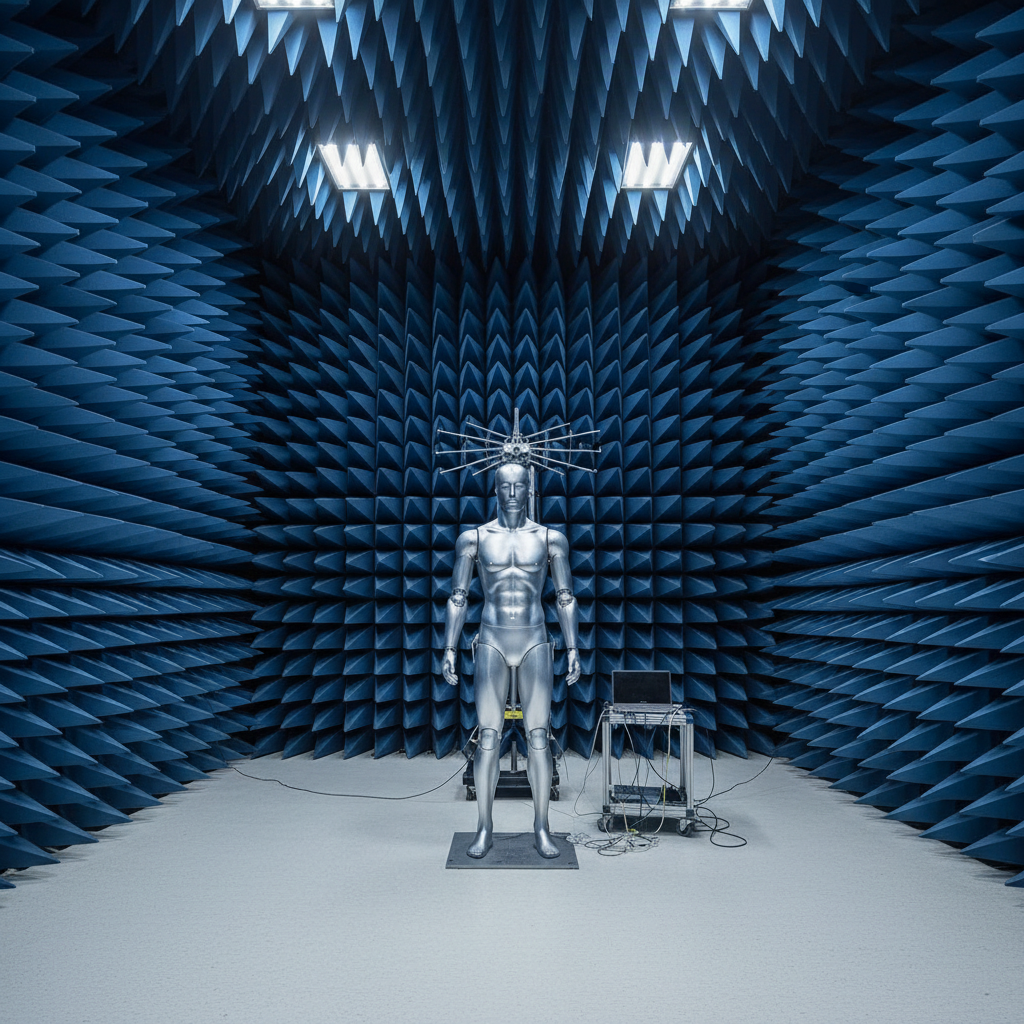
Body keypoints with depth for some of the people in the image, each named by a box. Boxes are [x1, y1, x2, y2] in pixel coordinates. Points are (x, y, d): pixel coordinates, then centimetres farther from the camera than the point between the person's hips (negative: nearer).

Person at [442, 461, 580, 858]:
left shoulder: (550, 538, 3)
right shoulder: (473, 538, 2)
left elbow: (566, 599, 4)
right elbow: (457, 599, 3)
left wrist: (573, 650, -1)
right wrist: (449, 651, -2)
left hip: (535, 645, 1)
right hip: (491, 645, 0)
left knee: (539, 737, 1)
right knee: (488, 738, 0)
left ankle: (541, 829, 13)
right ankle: (485, 829, 14)